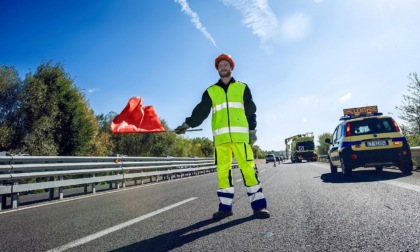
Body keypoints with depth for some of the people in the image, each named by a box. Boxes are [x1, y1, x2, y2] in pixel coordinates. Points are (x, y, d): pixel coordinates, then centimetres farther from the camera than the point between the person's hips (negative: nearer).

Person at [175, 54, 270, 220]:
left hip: (240, 134, -1)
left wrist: (252, 130, 2)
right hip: (221, 136, 2)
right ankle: (225, 207, 8)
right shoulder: (210, 91, 16)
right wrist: (187, 124, -7)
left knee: (248, 168, -6)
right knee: (222, 171, 0)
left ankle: (258, 206, 2)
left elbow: (251, 110, 12)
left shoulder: (242, 88, 15)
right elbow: (201, 111, 7)